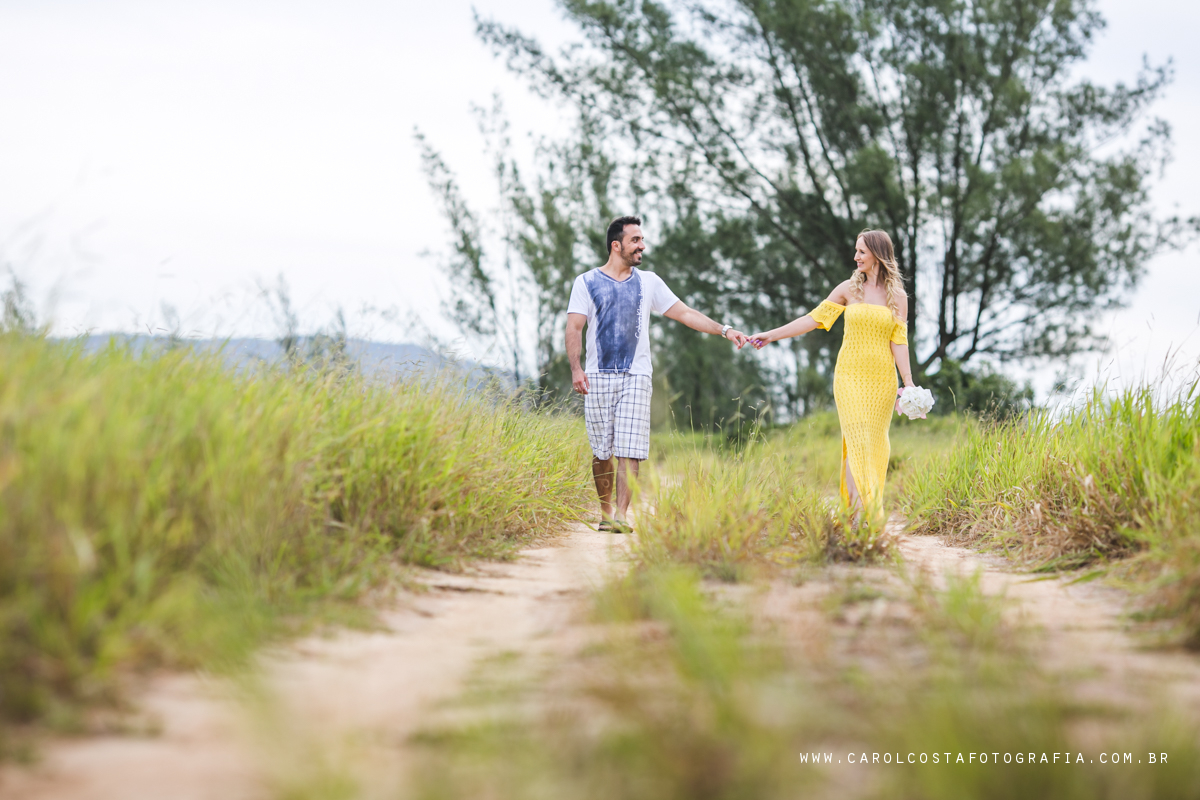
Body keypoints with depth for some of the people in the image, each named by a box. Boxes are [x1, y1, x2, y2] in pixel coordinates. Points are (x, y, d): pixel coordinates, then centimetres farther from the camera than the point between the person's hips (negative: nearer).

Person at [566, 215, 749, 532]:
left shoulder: (648, 282, 14)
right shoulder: (586, 283, 6)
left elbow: (685, 313, 13)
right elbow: (574, 329, 0)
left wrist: (724, 330, 4)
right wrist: (576, 368, -14)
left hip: (635, 378, 1)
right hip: (598, 378, -1)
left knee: (629, 450, -10)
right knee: (602, 452, 1)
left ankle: (621, 515, -12)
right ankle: (605, 513, 15)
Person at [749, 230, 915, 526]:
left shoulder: (897, 296, 5)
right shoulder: (849, 289, 6)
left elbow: (899, 342, 2)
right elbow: (814, 319, 7)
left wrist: (908, 384, -7)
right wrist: (771, 335, 3)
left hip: (881, 379, 0)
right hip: (850, 376, 0)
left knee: (874, 444, 2)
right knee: (856, 441, -11)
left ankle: (873, 511, 10)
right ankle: (858, 512, -14)